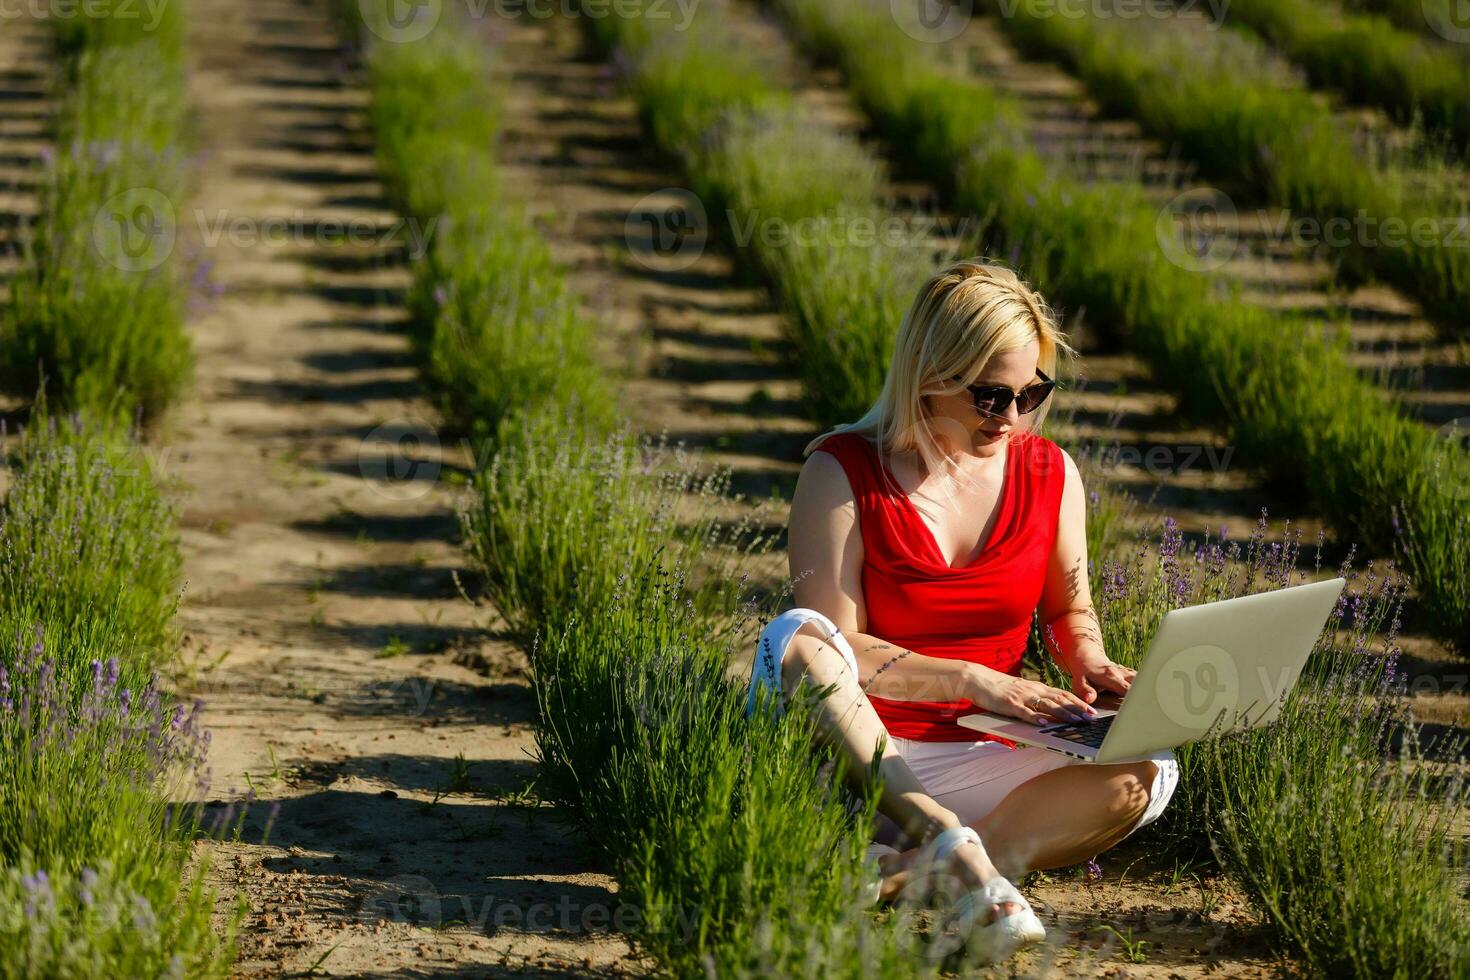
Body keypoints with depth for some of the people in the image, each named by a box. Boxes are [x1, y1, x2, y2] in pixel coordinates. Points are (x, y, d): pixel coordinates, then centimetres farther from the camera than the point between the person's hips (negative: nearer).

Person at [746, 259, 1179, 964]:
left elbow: (1067, 607, 21)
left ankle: (895, 866, -36)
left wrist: (1089, 663, -2)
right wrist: (975, 680, -21)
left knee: (1142, 776, -25)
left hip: (978, 759, 3)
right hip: (850, 752, -3)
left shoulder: (1049, 474, 6)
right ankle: (944, 837, -44)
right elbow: (836, 649, -12)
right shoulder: (843, 473, -6)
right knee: (793, 637, -34)